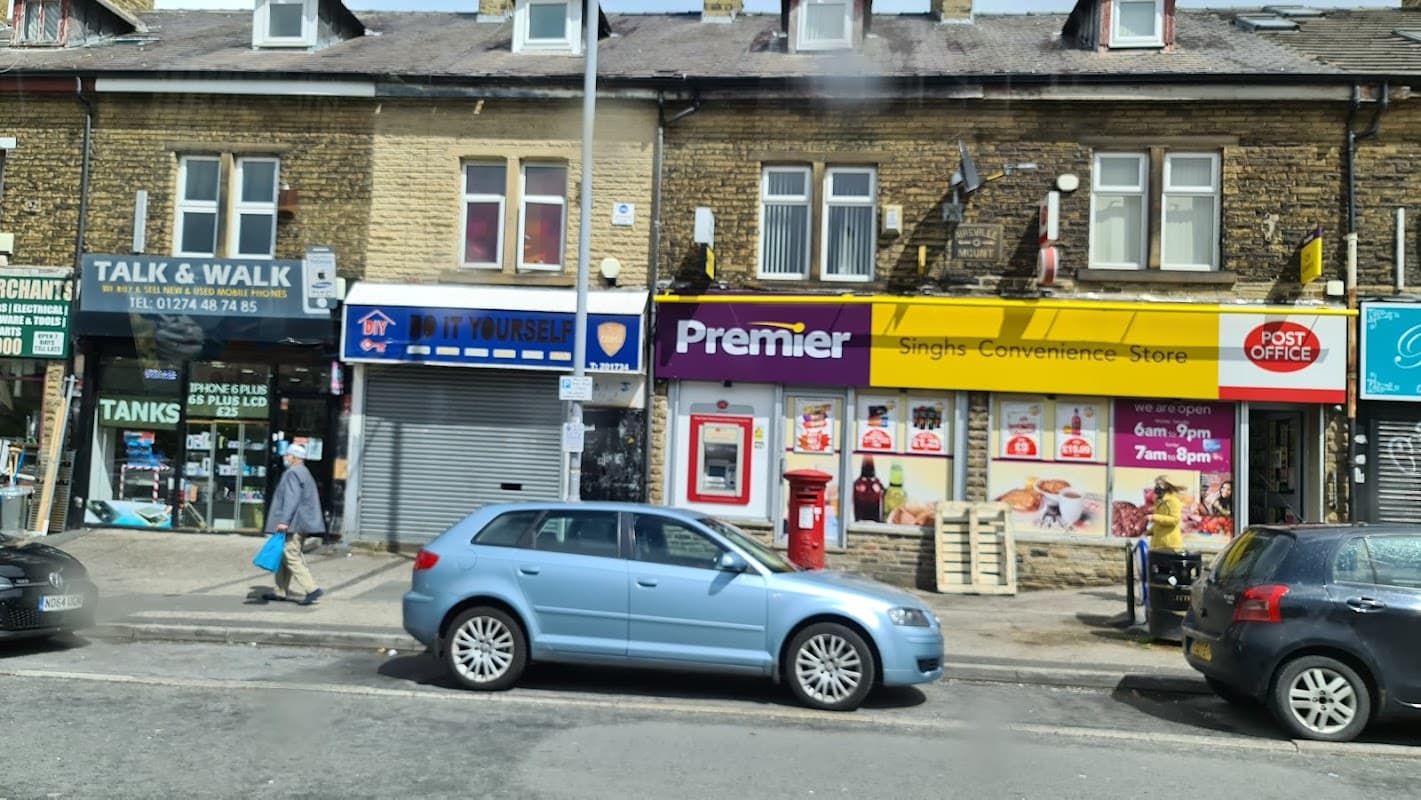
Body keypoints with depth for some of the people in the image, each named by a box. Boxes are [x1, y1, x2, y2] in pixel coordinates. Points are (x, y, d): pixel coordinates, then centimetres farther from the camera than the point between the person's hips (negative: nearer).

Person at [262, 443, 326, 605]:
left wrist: (284, 521, -26)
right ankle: (281, 591, 21)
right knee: (284, 556, 16)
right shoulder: (304, 473, 19)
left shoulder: (293, 473, -13)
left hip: (294, 524, -10)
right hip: (300, 523, 10)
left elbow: (291, 499, -22)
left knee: (290, 556, -10)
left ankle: (311, 589, -14)